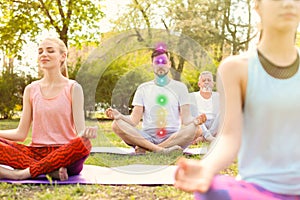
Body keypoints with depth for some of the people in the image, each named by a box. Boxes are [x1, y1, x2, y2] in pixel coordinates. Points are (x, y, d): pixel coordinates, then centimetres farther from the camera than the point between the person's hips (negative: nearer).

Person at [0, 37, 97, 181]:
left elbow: (80, 132, -6)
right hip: (36, 153, 3)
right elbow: (21, 133, 11)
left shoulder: (72, 88, 2)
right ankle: (51, 171, -24)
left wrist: (86, 133, -29)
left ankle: (22, 173, -29)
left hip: (64, 154, -2)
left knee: (83, 143, -36)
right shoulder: (31, 90, 12)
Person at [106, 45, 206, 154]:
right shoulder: (143, 88, 15)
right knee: (117, 125, -24)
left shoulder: (180, 87, 13)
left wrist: (195, 121, -21)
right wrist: (119, 116, -16)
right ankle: (161, 150, -35)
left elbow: (186, 119, 3)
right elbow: (134, 120, 5)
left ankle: (144, 148, -31)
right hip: (147, 136, 1)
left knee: (192, 129, -34)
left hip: (173, 136, -1)